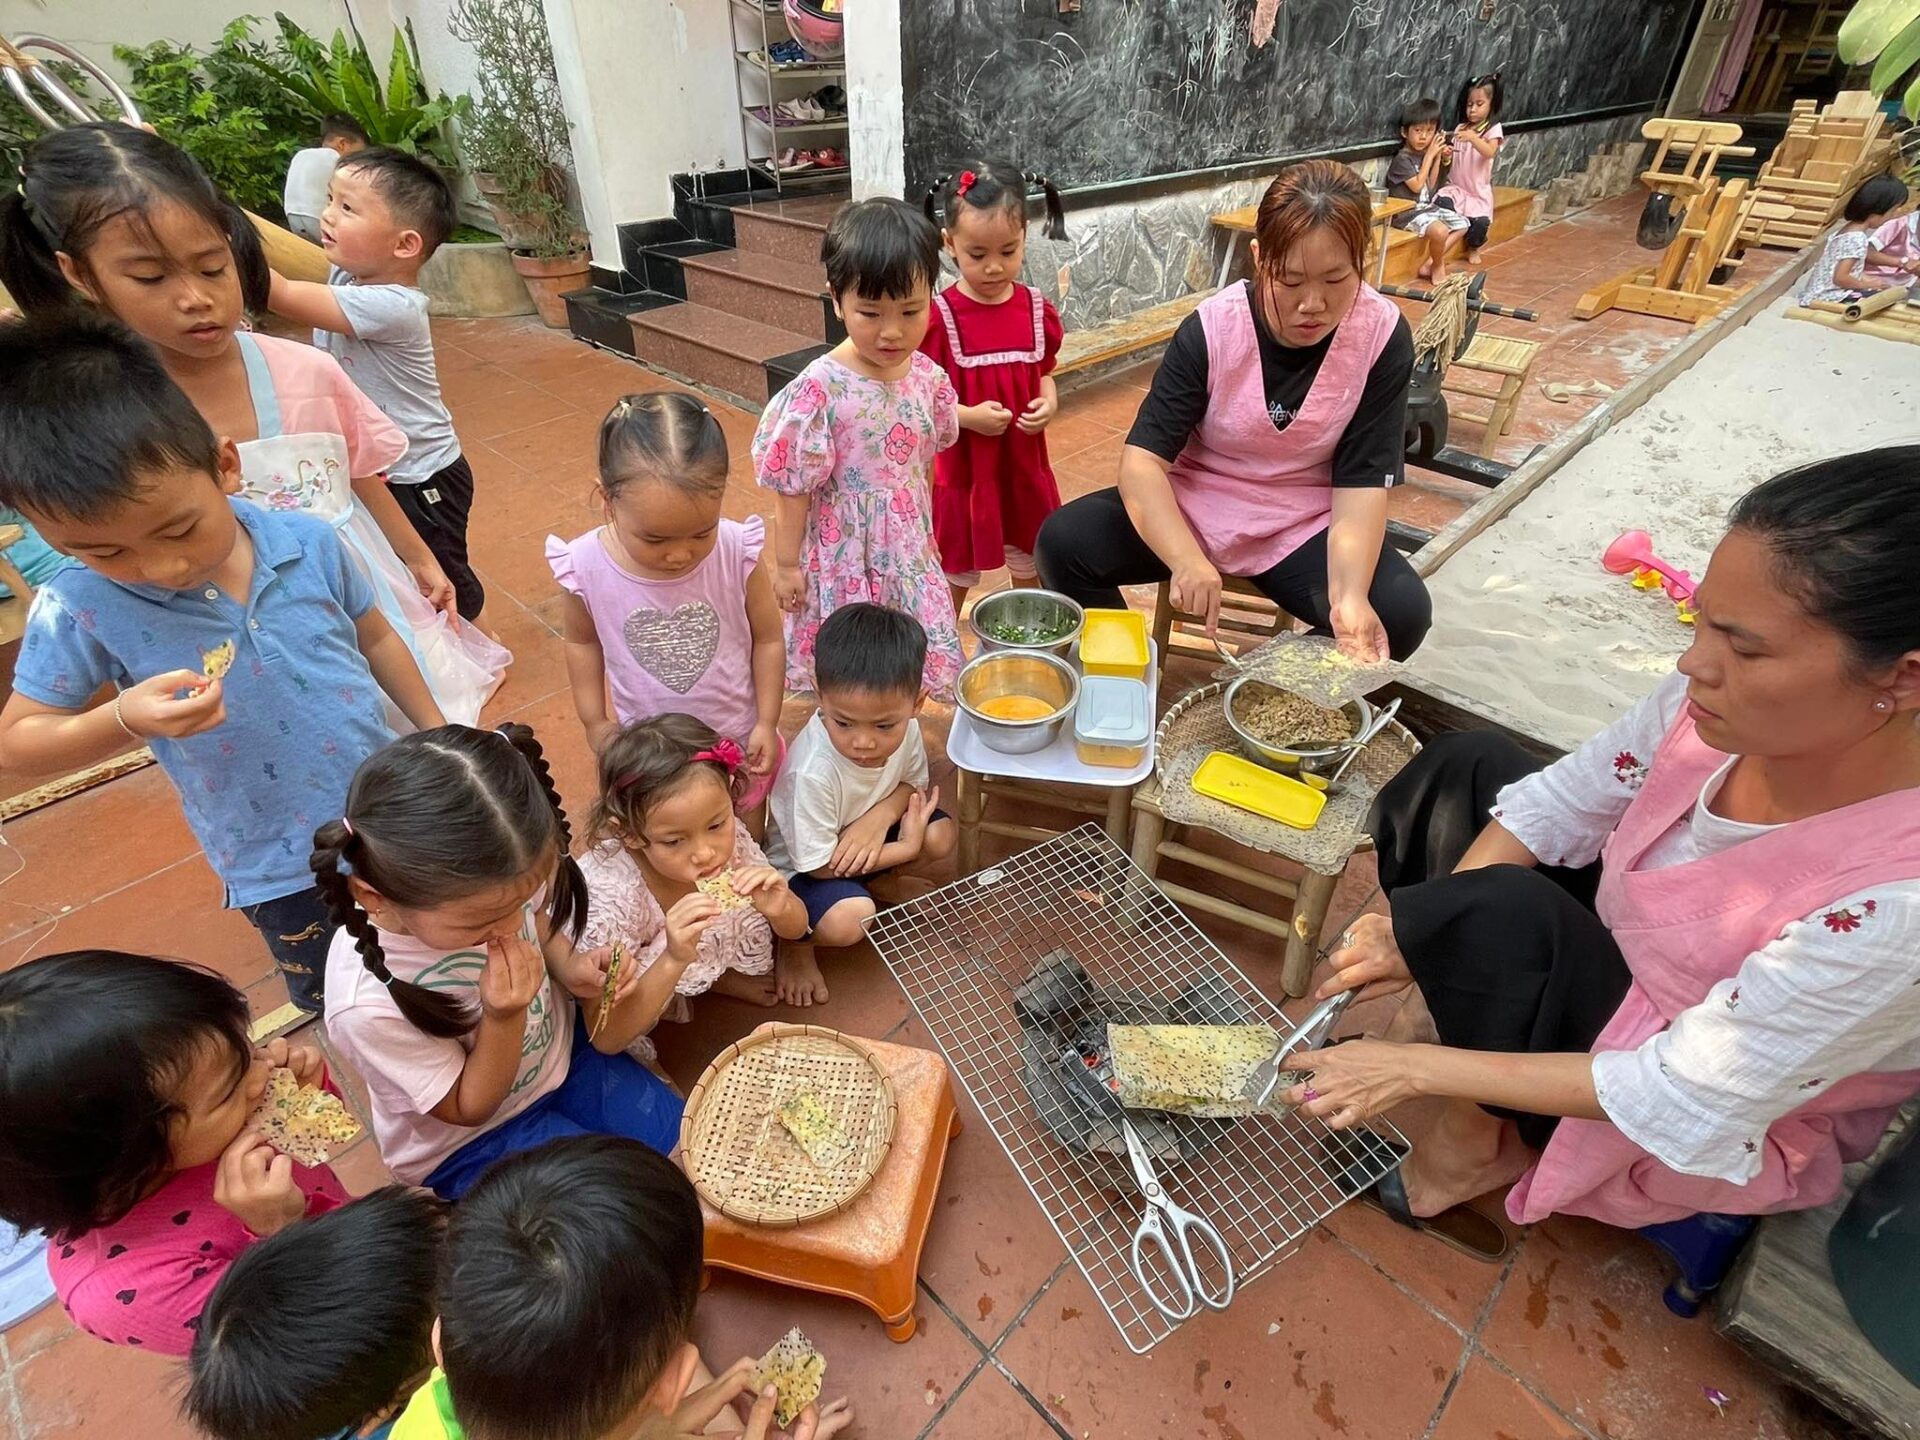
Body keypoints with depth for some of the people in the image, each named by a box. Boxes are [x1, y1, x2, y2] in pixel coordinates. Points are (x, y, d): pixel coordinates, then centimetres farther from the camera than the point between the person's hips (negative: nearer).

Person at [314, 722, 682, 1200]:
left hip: (563, 1051, 4)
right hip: (469, 1140, -3)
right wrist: (503, 1016, -37)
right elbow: (468, 1108, -19)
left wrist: (569, 965, -21)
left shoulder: (478, 884, -26)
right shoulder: (367, 1005, -36)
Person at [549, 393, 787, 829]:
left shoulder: (738, 553, -26)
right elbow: (582, 640, 0)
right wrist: (594, 721, 0)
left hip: (740, 743, 0)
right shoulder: (586, 567, -22)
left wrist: (767, 723, -7)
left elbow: (768, 638, -10)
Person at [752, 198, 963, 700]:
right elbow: (793, 487, -13)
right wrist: (786, 564, -8)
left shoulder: (929, 378, -4)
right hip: (845, 553, -5)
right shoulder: (819, 390, -21)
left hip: (910, 547, 5)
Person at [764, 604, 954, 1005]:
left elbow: (914, 783, -2)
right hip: (800, 863, -6)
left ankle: (871, 881, 8)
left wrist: (880, 816, -26)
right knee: (848, 921, -32)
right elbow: (819, 864, -25)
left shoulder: (904, 728, -23)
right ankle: (796, 942, 2)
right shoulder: (814, 772, -38)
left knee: (942, 836, -14)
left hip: (867, 836, 6)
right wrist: (906, 847, -20)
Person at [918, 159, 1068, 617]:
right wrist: (968, 415, -25)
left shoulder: (1037, 311, -1)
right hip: (961, 472, -4)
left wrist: (1050, 402, -9)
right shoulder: (938, 317, -14)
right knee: (953, 581, 12)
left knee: (1031, 574, 20)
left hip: (1025, 470, 4)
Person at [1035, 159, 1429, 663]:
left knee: (1402, 613, -24)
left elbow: (1362, 484, -15)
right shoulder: (1211, 329, -17)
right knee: (1063, 542, -23)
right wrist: (1187, 560, -42)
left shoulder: (1383, 337, -13)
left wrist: (1350, 595, -33)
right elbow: (1142, 458, -24)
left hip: (1303, 526, 1)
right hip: (1191, 509, 0)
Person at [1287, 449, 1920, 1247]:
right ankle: (1438, 1011, 1)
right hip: (1633, 956, 6)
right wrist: (1426, 931, -21)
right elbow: (1560, 803, -10)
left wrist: (1418, 1070, -28)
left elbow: (1687, 1100, -30)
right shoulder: (1726, 702, -24)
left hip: (1717, 1129, -5)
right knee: (1465, 768, -4)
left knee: (1507, 916, -32)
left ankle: (1479, 1141, -5)